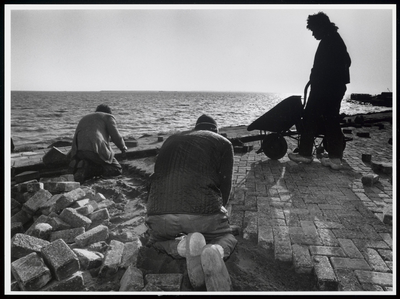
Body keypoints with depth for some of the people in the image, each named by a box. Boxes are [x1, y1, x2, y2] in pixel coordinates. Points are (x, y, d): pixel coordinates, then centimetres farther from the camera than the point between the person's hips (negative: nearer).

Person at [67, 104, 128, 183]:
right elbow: (115, 136, 6)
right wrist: (123, 148, 26)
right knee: (117, 170, 6)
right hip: (96, 150, -7)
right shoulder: (108, 117, 17)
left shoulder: (84, 119, 37)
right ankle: (88, 167, -13)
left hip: (78, 151, 7)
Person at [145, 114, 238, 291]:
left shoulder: (171, 140, 29)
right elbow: (225, 183, 14)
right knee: (227, 237, 29)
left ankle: (183, 246, -1)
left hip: (160, 213, 3)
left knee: (157, 240, 35)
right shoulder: (223, 142, 18)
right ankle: (215, 251, -8)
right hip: (204, 210, -2)